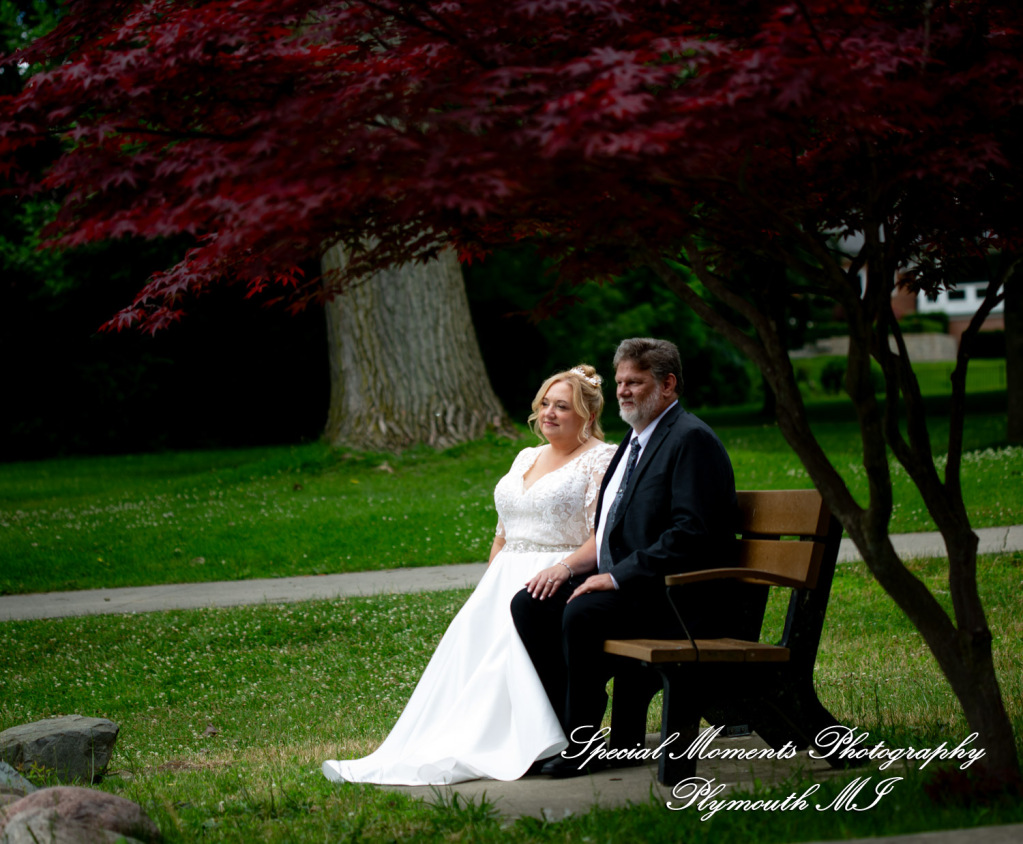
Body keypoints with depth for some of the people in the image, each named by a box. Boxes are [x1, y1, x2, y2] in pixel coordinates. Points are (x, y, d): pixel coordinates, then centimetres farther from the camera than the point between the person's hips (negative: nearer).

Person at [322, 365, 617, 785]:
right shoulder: (526, 458, 22)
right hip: (507, 579, 6)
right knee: (466, 636, -18)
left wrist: (561, 571, -24)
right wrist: (486, 591, 8)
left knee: (511, 635, -31)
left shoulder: (602, 460, -1)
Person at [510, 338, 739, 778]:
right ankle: (571, 721, -2)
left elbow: (692, 534, -21)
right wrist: (566, 567, 4)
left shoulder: (692, 440, -11)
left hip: (674, 595, -10)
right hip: (620, 584, 10)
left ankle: (582, 746, -18)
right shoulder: (635, 441, 20)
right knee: (529, 605, -5)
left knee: (582, 613, -31)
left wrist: (617, 577, -21)